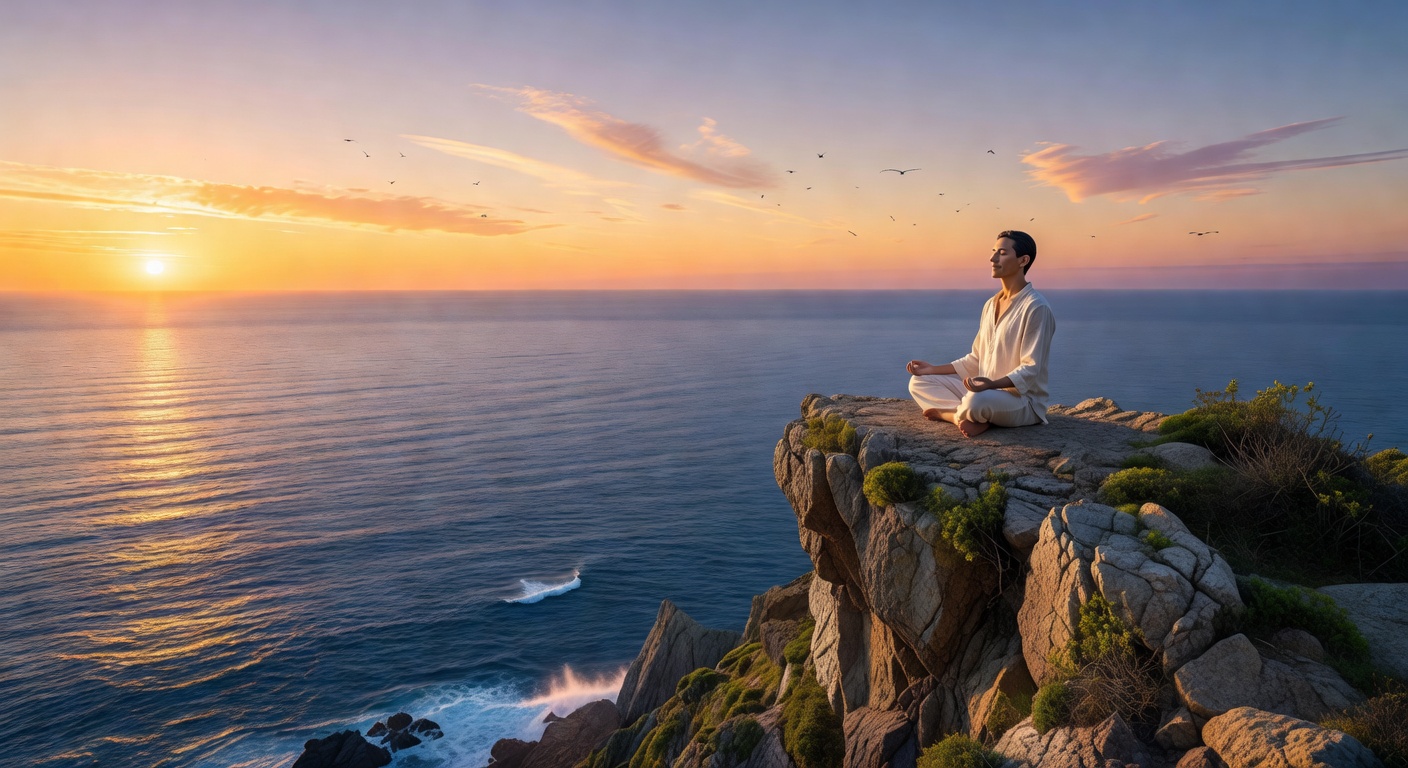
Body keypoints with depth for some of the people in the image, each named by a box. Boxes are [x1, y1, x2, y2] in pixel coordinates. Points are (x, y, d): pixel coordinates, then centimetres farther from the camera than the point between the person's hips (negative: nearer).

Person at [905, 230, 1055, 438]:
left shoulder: (1035, 307, -15)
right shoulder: (990, 305, 12)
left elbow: (1030, 370, -20)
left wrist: (992, 384, -35)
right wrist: (934, 369, 7)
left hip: (1023, 399, -9)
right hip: (985, 391, 9)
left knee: (976, 401, -41)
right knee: (919, 382, 1)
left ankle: (944, 411, -8)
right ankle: (975, 418, -15)